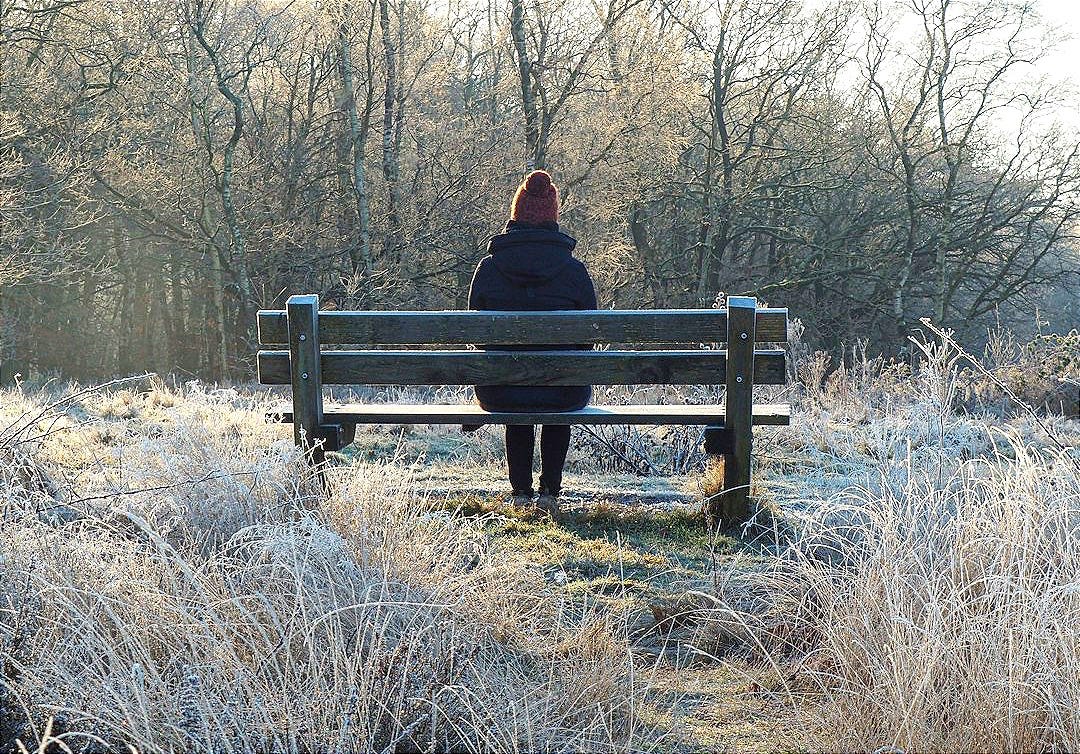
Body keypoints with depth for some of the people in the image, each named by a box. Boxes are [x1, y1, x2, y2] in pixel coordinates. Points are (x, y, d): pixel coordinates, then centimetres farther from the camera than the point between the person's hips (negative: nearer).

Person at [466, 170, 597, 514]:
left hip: (498, 391, 1)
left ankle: (521, 490, 37)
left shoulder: (487, 268, -3)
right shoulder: (574, 270, -5)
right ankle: (550, 489, 30)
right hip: (563, 392, 0)